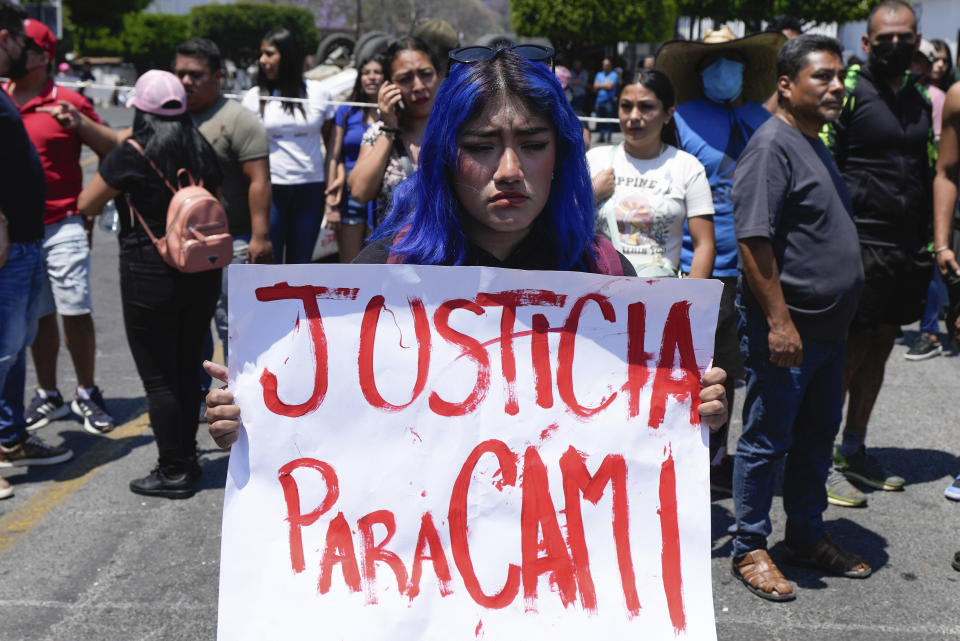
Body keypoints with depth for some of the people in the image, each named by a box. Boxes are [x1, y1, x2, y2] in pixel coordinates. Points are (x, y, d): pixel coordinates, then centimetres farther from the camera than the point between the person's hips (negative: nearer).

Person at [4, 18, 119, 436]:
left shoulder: (67, 102, -2)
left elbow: (113, 149, -2)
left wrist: (80, 123, -16)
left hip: (62, 225, -3)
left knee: (75, 311, -4)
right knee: (37, 315, 10)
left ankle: (87, 394, 9)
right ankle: (47, 396, 21)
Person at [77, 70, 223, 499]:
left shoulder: (131, 156, -11)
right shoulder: (203, 153, 4)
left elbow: (86, 205, -2)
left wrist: (115, 189, 15)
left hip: (149, 279, -6)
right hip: (201, 276, 6)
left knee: (158, 378, 3)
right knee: (188, 369, 15)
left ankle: (174, 472, 8)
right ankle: (188, 457, 25)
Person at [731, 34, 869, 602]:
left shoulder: (815, 144, 15)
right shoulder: (772, 145, -14)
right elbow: (754, 240, -21)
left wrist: (837, 317, 21)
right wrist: (779, 321, -23)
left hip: (827, 326, 10)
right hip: (786, 328, -9)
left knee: (818, 434, 18)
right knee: (767, 441, 2)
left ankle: (808, 537, 32)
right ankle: (750, 550, 14)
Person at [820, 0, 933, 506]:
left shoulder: (920, 99, 15)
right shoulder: (849, 92, -6)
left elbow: (929, 174, 21)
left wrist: (930, 242, 16)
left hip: (906, 248, 7)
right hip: (859, 242, -7)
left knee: (880, 348, 13)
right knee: (850, 349, -5)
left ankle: (854, 449, 25)